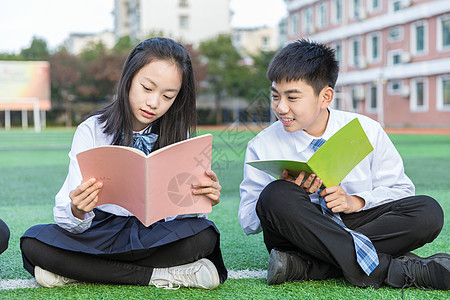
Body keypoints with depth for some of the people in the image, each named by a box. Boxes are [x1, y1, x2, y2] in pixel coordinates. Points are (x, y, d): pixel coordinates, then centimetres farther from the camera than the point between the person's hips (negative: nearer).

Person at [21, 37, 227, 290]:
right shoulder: (92, 131, -7)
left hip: (153, 235, 1)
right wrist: (77, 213, -36)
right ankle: (157, 275, -23)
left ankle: (79, 271, -19)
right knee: (34, 241, -28)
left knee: (202, 235, -30)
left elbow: (180, 213, -7)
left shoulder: (177, 135, 0)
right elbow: (70, 225, -12)